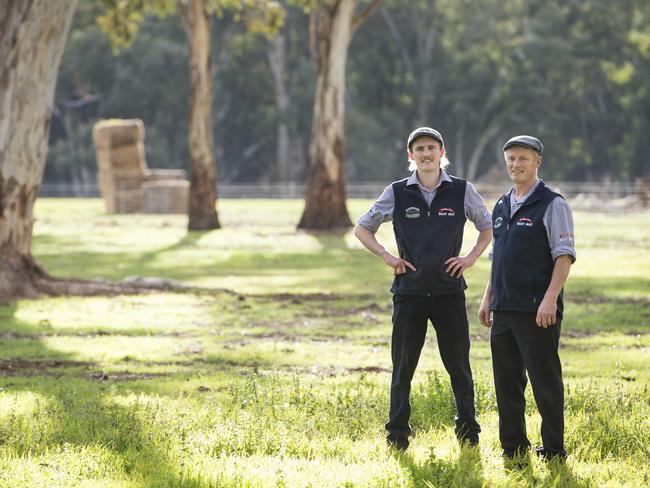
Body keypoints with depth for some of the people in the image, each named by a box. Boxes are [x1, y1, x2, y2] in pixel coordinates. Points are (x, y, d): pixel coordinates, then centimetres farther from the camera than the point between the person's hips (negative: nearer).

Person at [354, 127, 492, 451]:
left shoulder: (461, 191, 3)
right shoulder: (397, 193, 3)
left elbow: (488, 226, 17)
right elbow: (362, 229, 13)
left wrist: (471, 257, 3)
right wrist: (386, 257, 0)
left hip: (449, 290, 0)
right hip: (409, 290, 0)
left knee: (459, 365, 2)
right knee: (402, 366, 4)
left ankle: (468, 433, 11)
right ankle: (397, 435, 11)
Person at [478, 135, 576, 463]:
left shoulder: (551, 205, -5)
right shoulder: (501, 207, 17)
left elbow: (564, 255, -11)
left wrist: (550, 299, -20)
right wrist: (488, 298, 17)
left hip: (537, 311, -7)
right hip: (503, 311, 7)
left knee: (545, 381, -3)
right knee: (507, 383, 9)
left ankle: (553, 451, 3)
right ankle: (513, 450, 17)